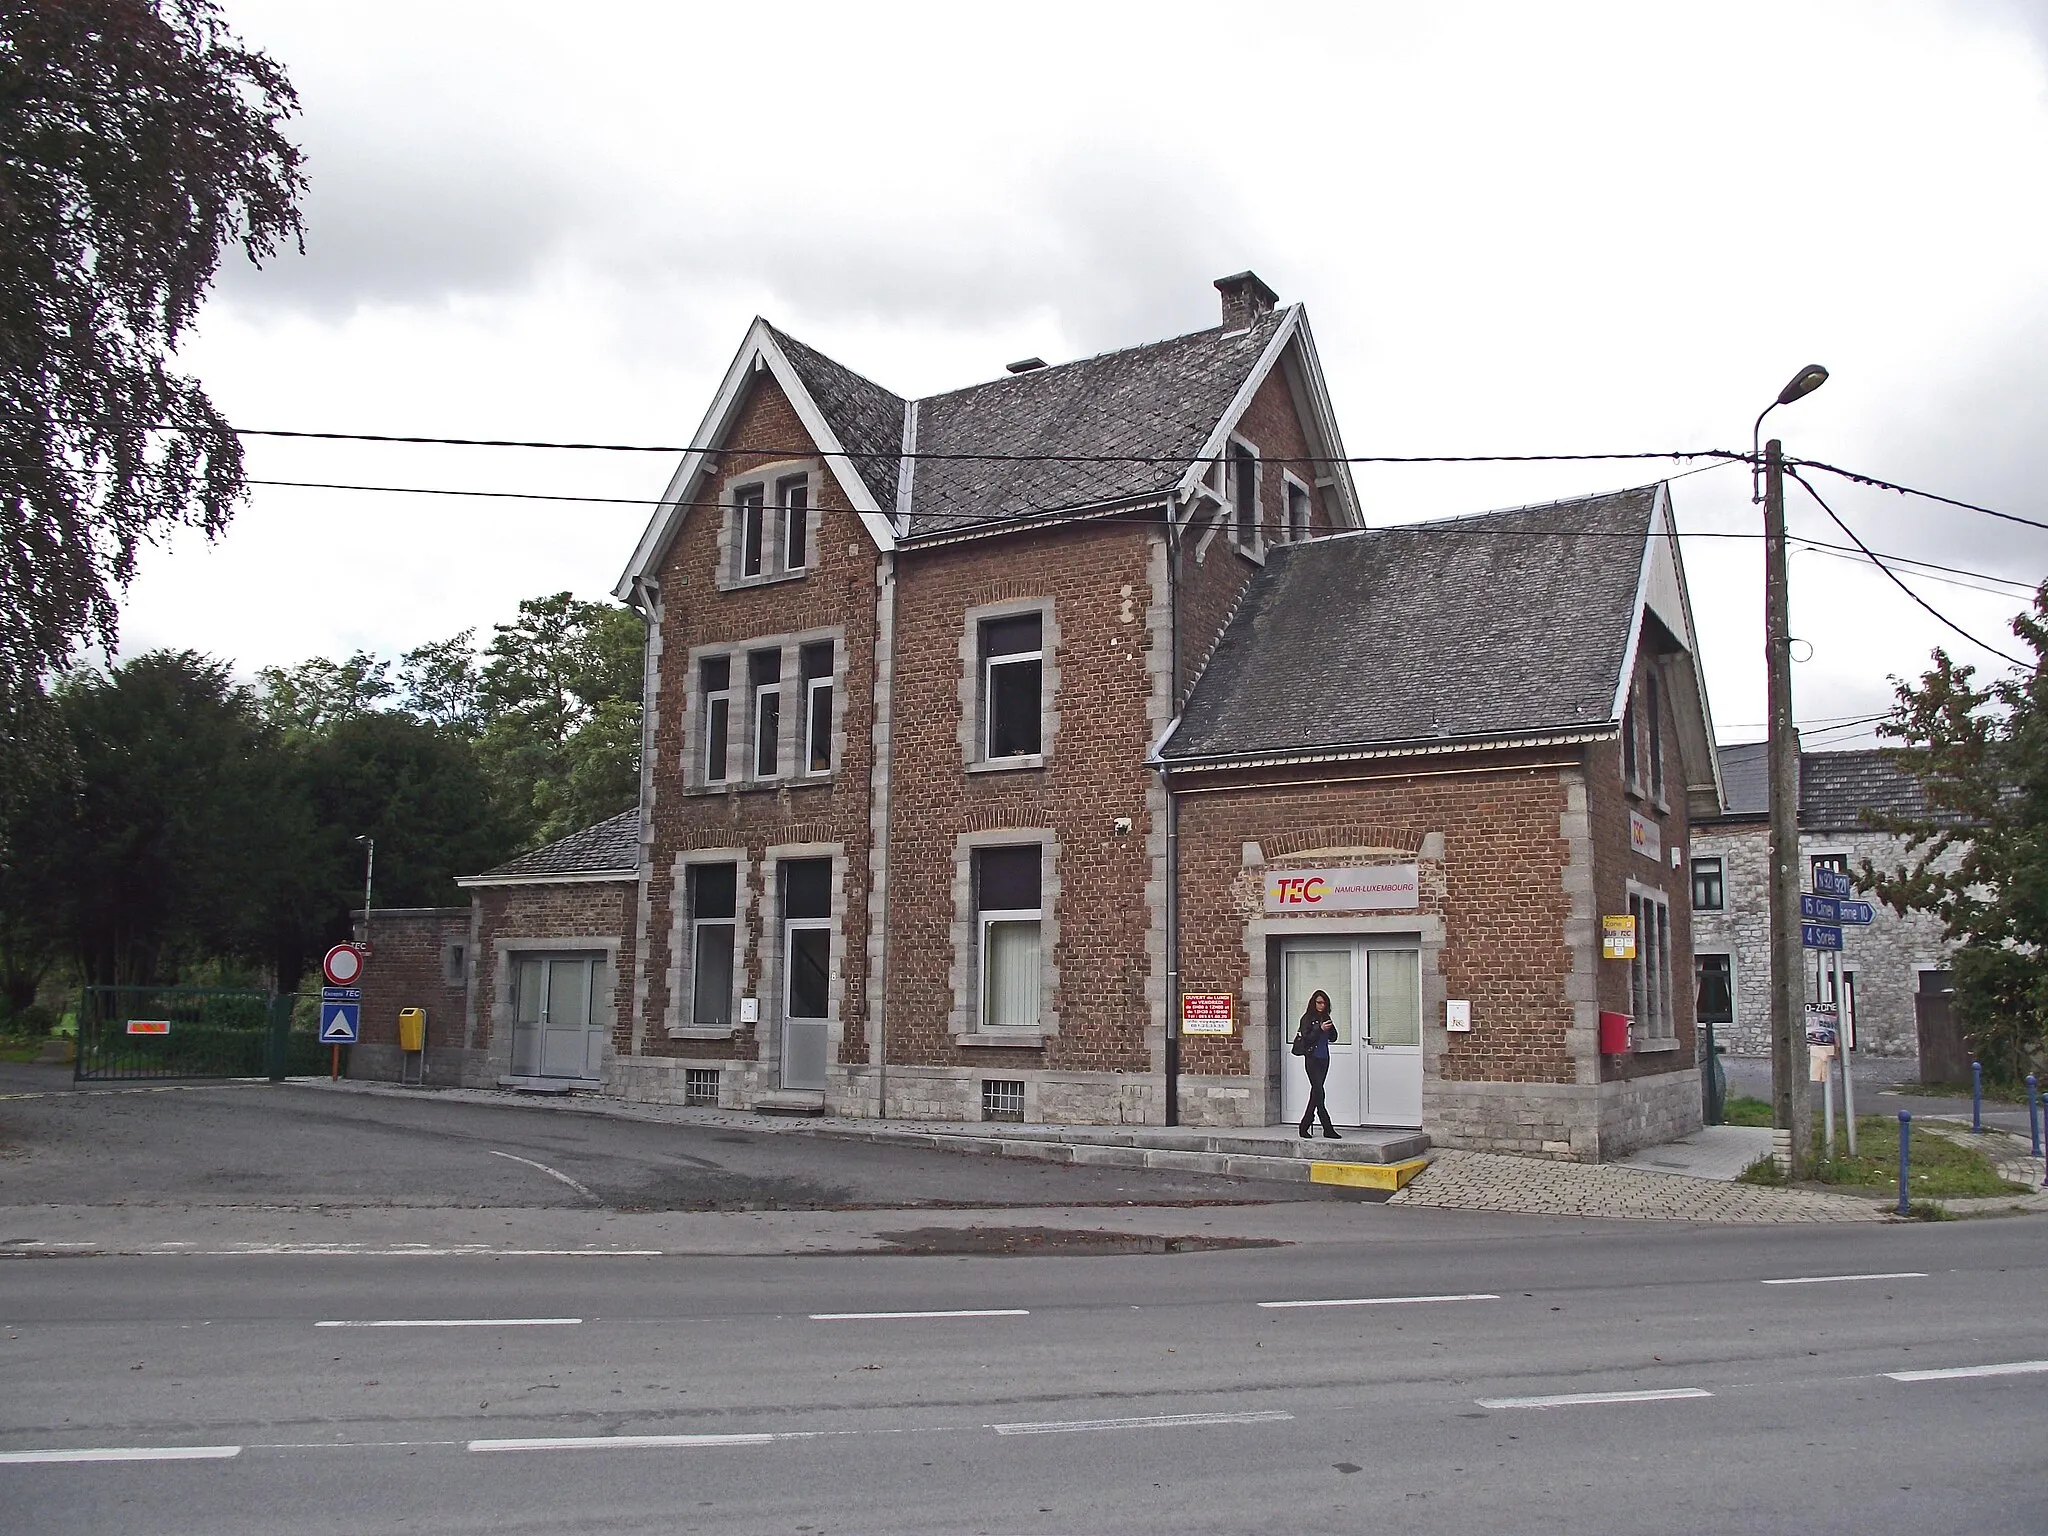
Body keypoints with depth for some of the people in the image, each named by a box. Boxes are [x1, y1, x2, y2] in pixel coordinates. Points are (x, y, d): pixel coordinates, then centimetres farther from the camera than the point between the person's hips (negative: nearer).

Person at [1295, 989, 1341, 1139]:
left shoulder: (1326, 1018, 12)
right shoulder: (1307, 1018, -5)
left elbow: (1333, 1038, 12)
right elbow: (1307, 1038, -12)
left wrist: (1330, 1028, -7)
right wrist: (1320, 1029, -22)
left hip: (1324, 1058, 7)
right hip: (1312, 1058, -7)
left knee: (1316, 1092, 9)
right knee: (1319, 1092, -11)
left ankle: (1304, 1126, 18)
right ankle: (1328, 1129, -13)